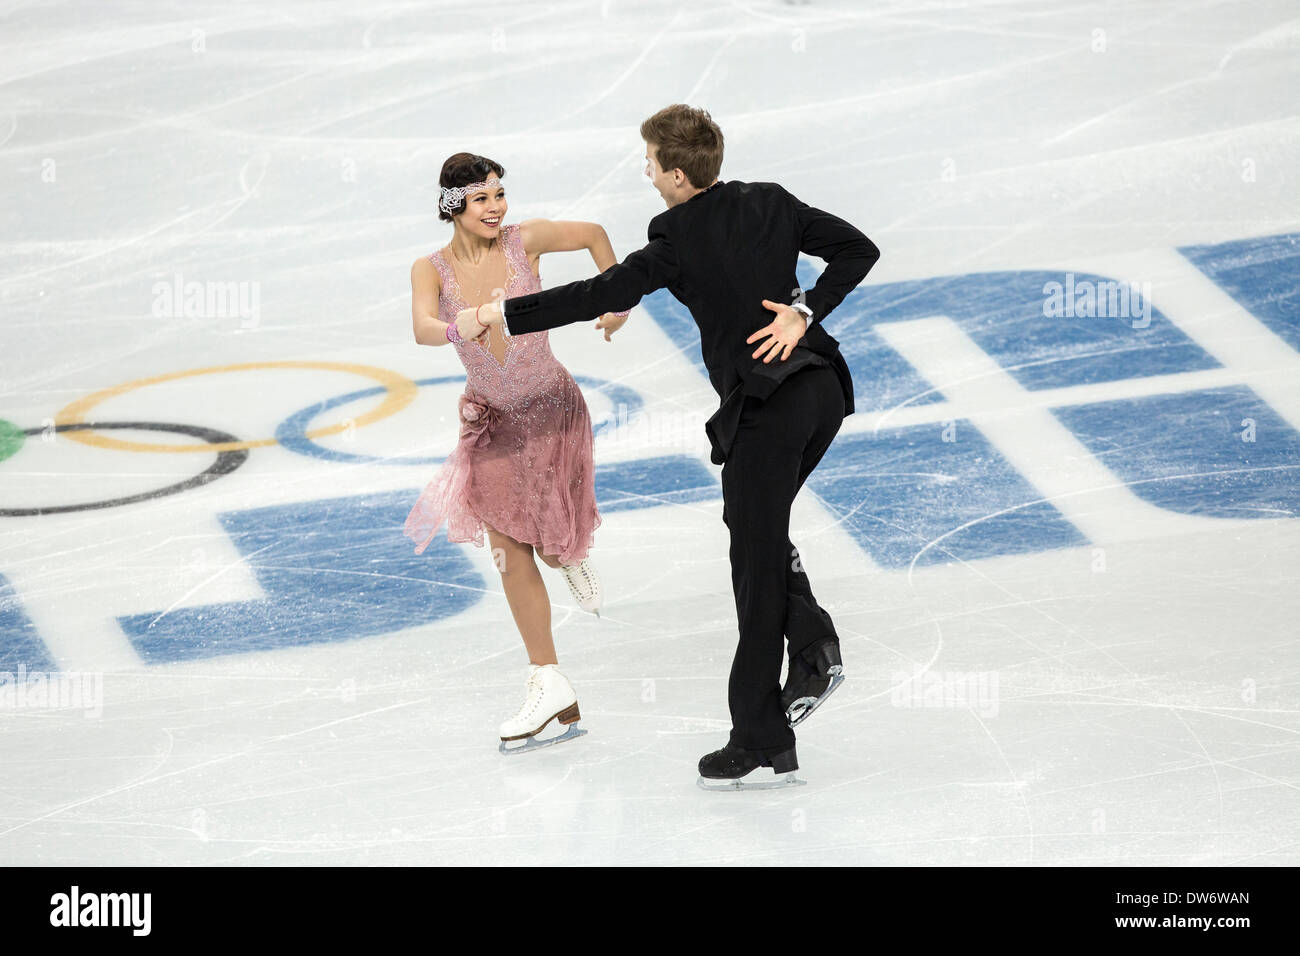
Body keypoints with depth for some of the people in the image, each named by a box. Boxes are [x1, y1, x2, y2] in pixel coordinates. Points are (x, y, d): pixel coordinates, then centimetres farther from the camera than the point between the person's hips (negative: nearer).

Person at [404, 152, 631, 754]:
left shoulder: (525, 241, -15)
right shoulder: (432, 269, -13)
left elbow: (594, 235, 4)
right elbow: (423, 329, -33)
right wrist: (459, 328, -54)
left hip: (552, 407, -2)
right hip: (493, 417, 2)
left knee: (551, 543, -4)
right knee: (511, 554, 4)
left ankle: (570, 553, 36)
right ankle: (553, 693, 16)